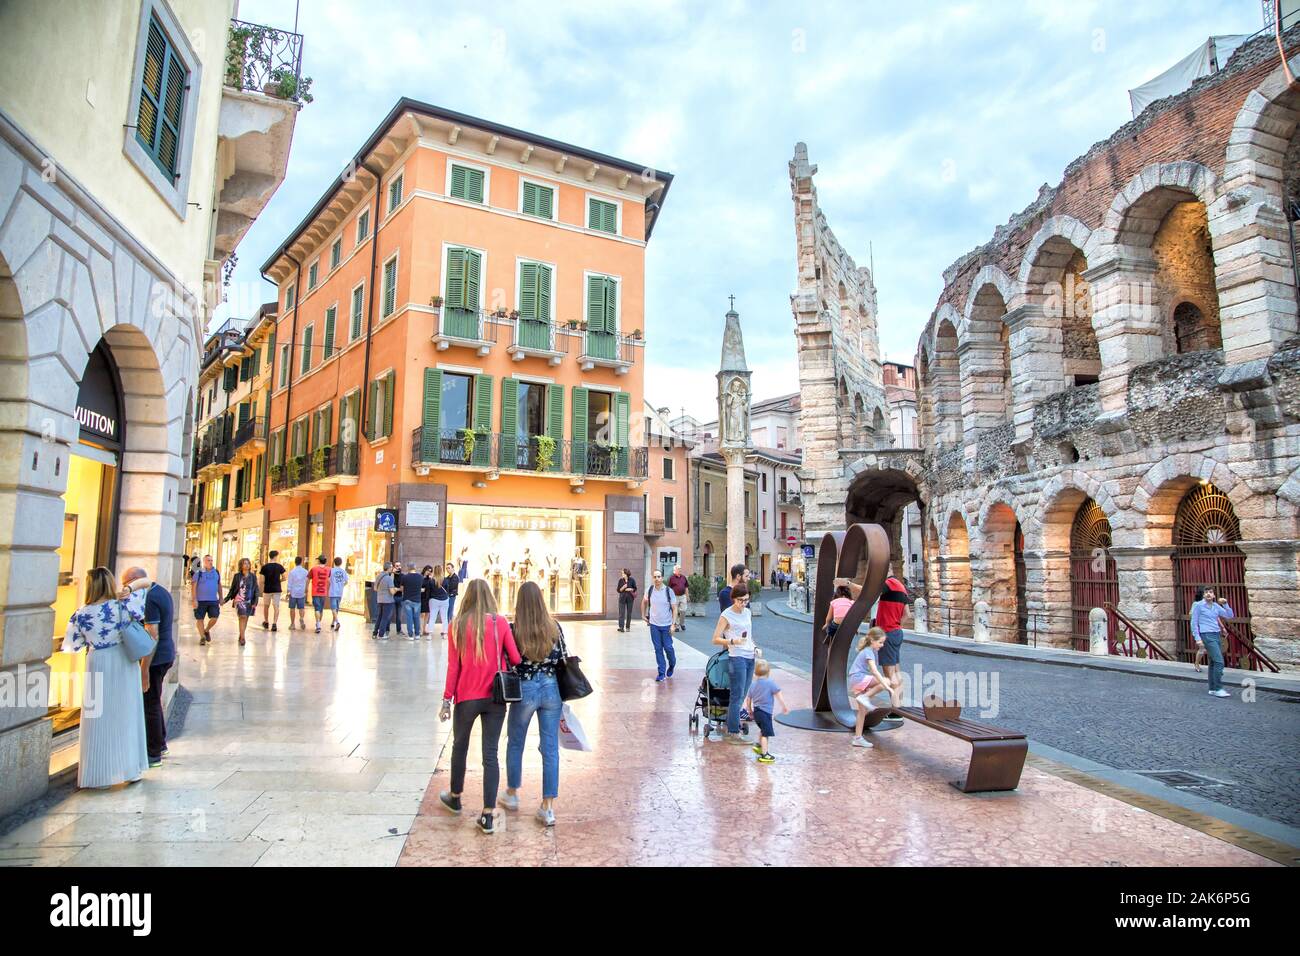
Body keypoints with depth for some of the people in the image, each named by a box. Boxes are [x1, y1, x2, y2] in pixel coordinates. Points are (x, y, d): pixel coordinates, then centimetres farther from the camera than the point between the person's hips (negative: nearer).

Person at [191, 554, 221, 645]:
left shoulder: (216, 572, 8)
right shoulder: (198, 573, -4)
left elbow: (219, 586, 15)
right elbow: (193, 587, -6)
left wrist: (220, 598, 13)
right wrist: (194, 600, -13)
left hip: (213, 600, 3)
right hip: (201, 600, -2)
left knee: (214, 618, -5)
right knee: (200, 619, 3)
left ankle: (207, 630, 23)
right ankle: (202, 637, 16)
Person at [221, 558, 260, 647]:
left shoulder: (253, 576, 5)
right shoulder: (237, 576, 1)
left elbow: (256, 590, 5)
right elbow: (232, 589, 6)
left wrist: (255, 602, -2)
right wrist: (225, 599, 0)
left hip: (249, 601, 2)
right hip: (239, 600, -2)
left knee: (245, 619, 9)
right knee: (243, 617, -15)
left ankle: (241, 636, 25)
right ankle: (242, 638, -12)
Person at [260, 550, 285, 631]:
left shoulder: (264, 567, -5)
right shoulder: (279, 566, -4)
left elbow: (262, 580, -5)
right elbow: (284, 578, -2)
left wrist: (261, 590, 9)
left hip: (267, 589, 1)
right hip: (277, 589, 0)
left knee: (266, 606, 18)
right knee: (276, 607, 0)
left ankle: (266, 622, 32)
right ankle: (274, 624, -10)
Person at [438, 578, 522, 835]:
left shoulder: (457, 625, -5)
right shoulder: (499, 622, -6)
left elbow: (453, 666, -4)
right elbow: (515, 659, -7)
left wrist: (447, 699, 3)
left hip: (467, 698, 0)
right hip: (495, 697, 0)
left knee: (460, 746, 22)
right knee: (490, 754, 6)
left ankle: (454, 797, 42)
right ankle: (488, 816, 6)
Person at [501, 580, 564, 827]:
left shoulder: (514, 630, -13)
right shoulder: (554, 628, -4)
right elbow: (562, 661, 2)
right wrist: (563, 694, 12)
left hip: (524, 691, -2)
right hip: (551, 689, 2)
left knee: (515, 744, 21)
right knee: (550, 749, 7)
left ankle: (512, 795, 37)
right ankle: (548, 808, 11)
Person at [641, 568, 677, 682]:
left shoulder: (668, 591, -9)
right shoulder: (649, 590, -2)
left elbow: (674, 608, -6)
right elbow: (644, 602, 19)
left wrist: (673, 624, -11)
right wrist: (643, 615, 15)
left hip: (666, 625, -2)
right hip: (654, 625, 2)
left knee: (668, 647, 1)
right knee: (658, 649, 5)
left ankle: (672, 665, 30)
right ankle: (662, 674, 12)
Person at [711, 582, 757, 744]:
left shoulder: (747, 612, 12)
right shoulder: (726, 615, -8)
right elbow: (715, 639, -9)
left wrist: (755, 647, 8)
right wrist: (733, 641, -24)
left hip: (750, 658, 7)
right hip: (737, 659, -7)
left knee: (742, 695, 10)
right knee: (737, 696, -6)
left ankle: (731, 727, 19)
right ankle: (733, 733, -1)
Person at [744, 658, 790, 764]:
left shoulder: (753, 685, 8)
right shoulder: (770, 683, -10)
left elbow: (748, 700, 14)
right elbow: (778, 696, -10)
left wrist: (750, 711, 27)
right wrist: (785, 707, 1)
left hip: (756, 711, 7)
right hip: (765, 712, -7)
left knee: (763, 730, 29)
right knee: (766, 733, -1)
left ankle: (759, 745, 36)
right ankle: (764, 754, 0)